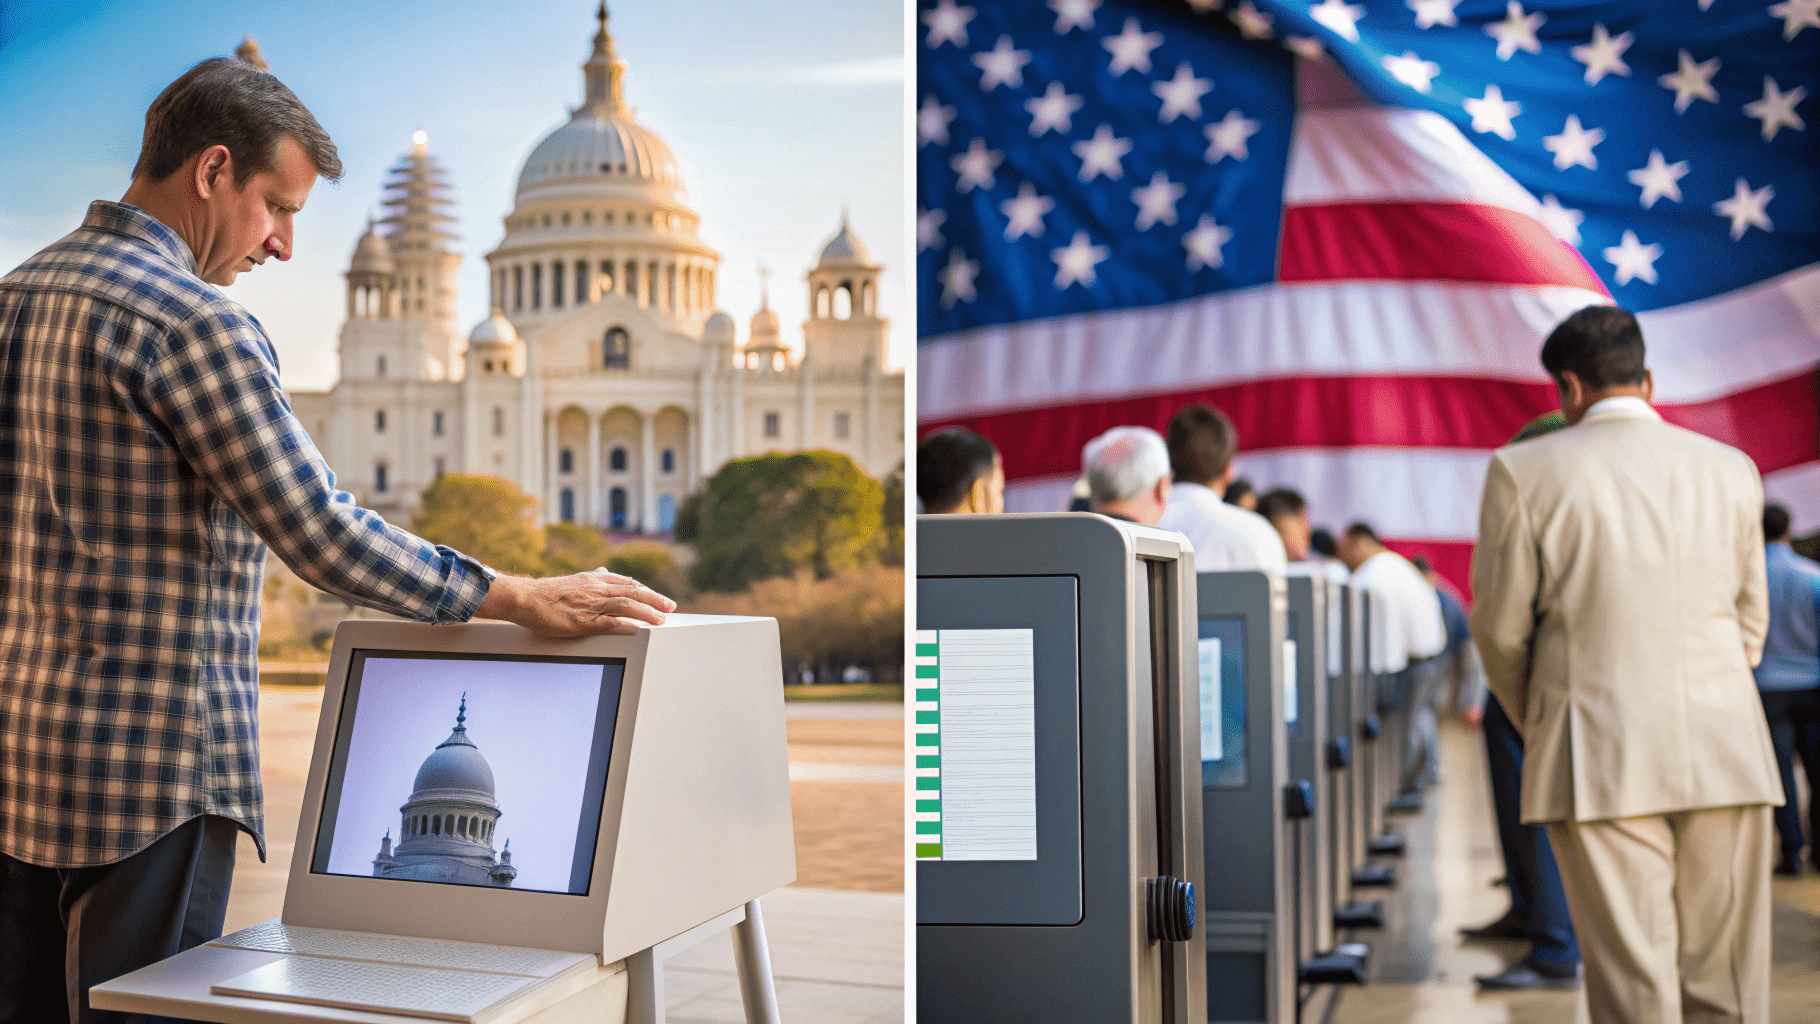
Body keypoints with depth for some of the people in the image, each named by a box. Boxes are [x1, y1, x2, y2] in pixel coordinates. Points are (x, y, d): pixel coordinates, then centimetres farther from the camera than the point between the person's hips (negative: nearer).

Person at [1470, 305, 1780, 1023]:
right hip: (1726, 755, 3)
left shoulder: (1523, 471, -3)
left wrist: (1539, 728, 16)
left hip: (1600, 763, -3)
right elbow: (1750, 621, 16)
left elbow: (1500, 628, 0)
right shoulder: (1731, 468, 9)